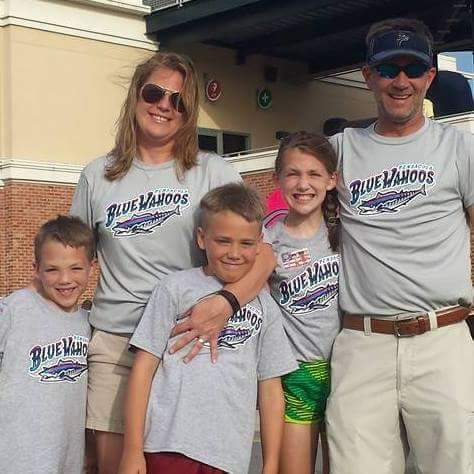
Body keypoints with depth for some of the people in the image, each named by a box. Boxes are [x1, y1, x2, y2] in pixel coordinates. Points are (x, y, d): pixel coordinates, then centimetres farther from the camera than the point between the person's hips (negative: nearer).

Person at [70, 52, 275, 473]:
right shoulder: (98, 177, 9)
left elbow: (262, 254, -5)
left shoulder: (214, 172, 2)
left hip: (190, 342, -1)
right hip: (114, 343, 2)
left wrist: (226, 303, -23)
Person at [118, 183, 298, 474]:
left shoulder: (264, 307, 12)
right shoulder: (176, 288, 4)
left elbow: (271, 389, 13)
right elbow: (144, 365, 1)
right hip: (170, 449, -2)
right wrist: (133, 450, -3)